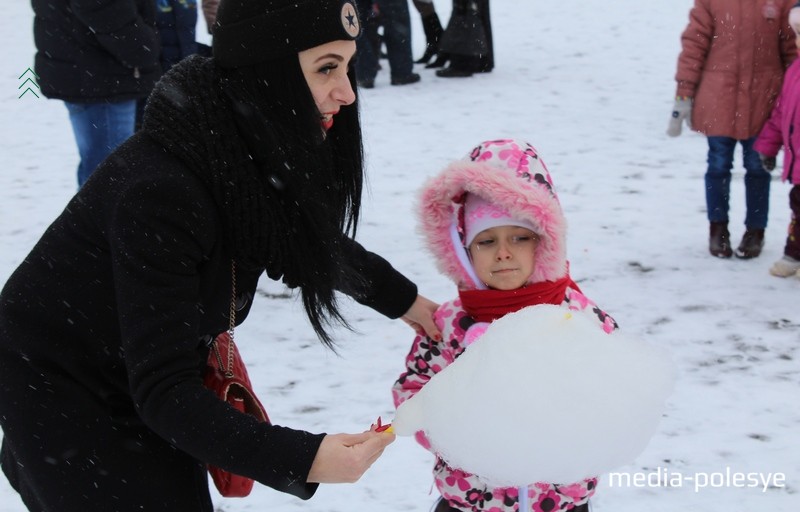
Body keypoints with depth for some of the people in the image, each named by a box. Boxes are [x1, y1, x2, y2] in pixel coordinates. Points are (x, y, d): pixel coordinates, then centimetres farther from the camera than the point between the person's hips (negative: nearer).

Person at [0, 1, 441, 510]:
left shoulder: (258, 148, -12)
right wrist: (303, 460, -42)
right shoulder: (160, 188, -35)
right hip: (56, 394, -7)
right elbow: (162, 389, -33)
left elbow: (311, 243, 12)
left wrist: (400, 297, 18)